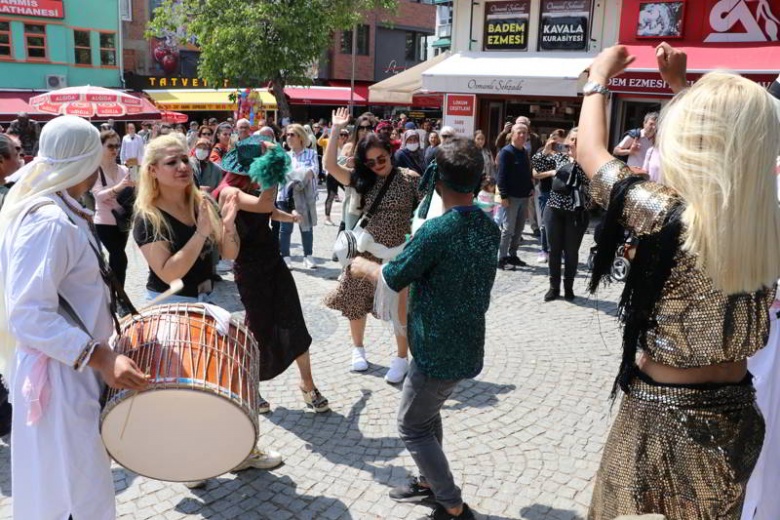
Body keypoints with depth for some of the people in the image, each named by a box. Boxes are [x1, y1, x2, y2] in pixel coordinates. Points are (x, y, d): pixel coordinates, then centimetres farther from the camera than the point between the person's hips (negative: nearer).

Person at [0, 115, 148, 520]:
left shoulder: (61, 213, 10)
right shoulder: (49, 222, -22)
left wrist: (105, 327, 20)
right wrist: (100, 357, -32)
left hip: (75, 372, 10)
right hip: (60, 378, -10)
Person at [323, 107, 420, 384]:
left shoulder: (410, 179, -6)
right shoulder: (361, 180, 1)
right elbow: (330, 166, -9)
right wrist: (335, 130, -13)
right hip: (364, 253, 3)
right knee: (357, 302, 14)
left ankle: (401, 358, 21)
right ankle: (358, 348, 35)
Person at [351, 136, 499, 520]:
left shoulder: (435, 231, -25)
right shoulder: (488, 226, 0)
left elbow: (392, 279, -12)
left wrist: (363, 266, 7)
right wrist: (421, 248, 21)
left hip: (439, 350, -8)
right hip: (468, 344, 8)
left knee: (412, 427, 11)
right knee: (428, 414, 27)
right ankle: (428, 483, 42)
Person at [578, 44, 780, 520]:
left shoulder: (669, 216, -26)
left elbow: (591, 154, -10)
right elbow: (729, 145, 12)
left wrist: (599, 79, 5)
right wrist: (683, 85, 20)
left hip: (662, 414, -5)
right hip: (735, 411, 6)